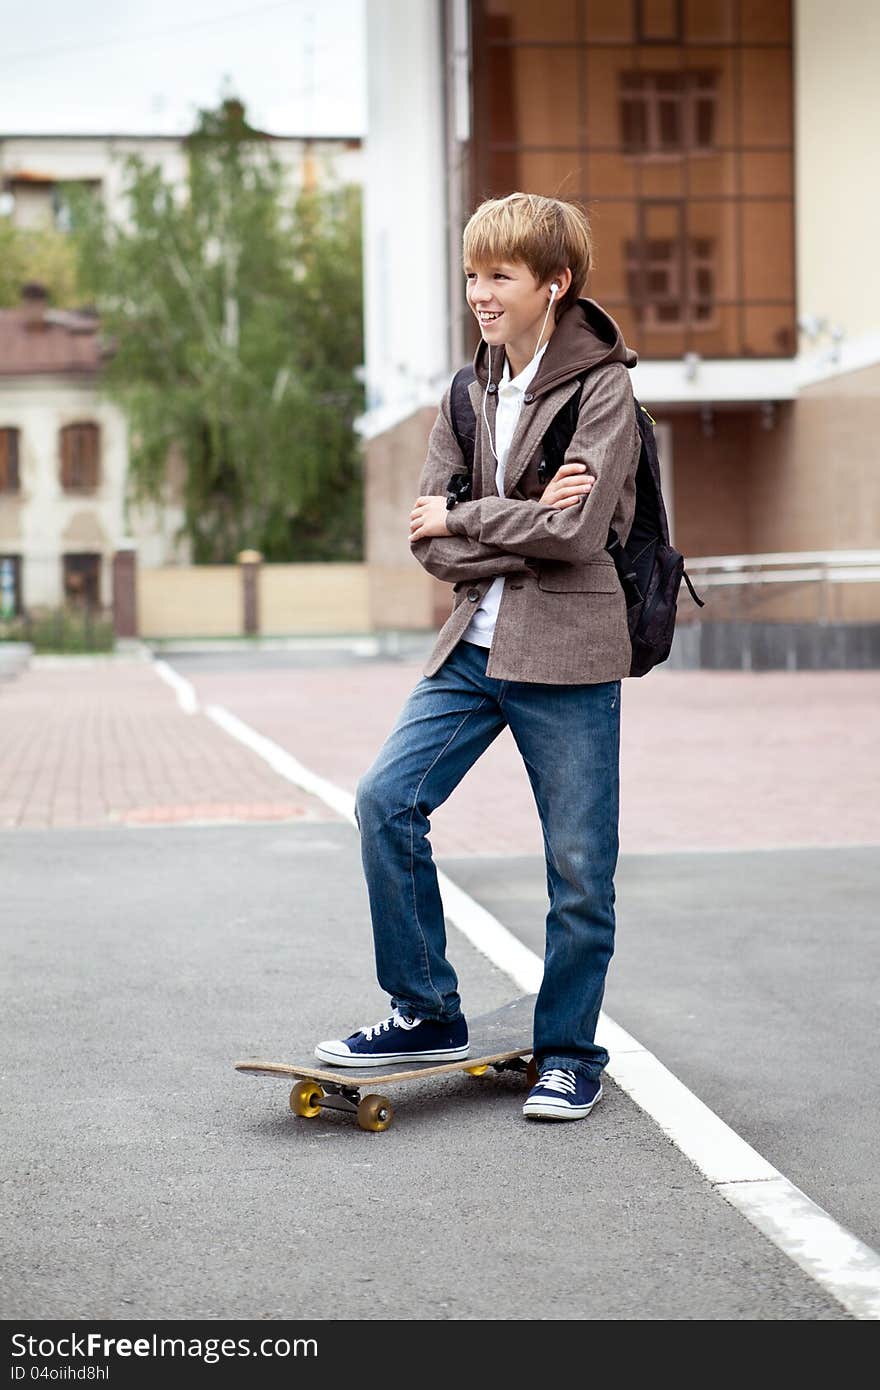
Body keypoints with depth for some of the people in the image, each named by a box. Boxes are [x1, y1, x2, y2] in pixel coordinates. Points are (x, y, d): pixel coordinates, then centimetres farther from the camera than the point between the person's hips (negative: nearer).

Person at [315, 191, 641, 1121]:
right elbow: (431, 541, 3)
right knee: (386, 799, -6)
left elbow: (577, 528, -18)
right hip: (474, 649, 6)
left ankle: (569, 1053, 19)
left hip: (568, 657, -5)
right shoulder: (470, 395, 12)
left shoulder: (601, 387, -5)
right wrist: (525, 525, -12)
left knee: (579, 866, 1)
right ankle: (426, 1014, 9)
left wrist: (466, 519, -7)